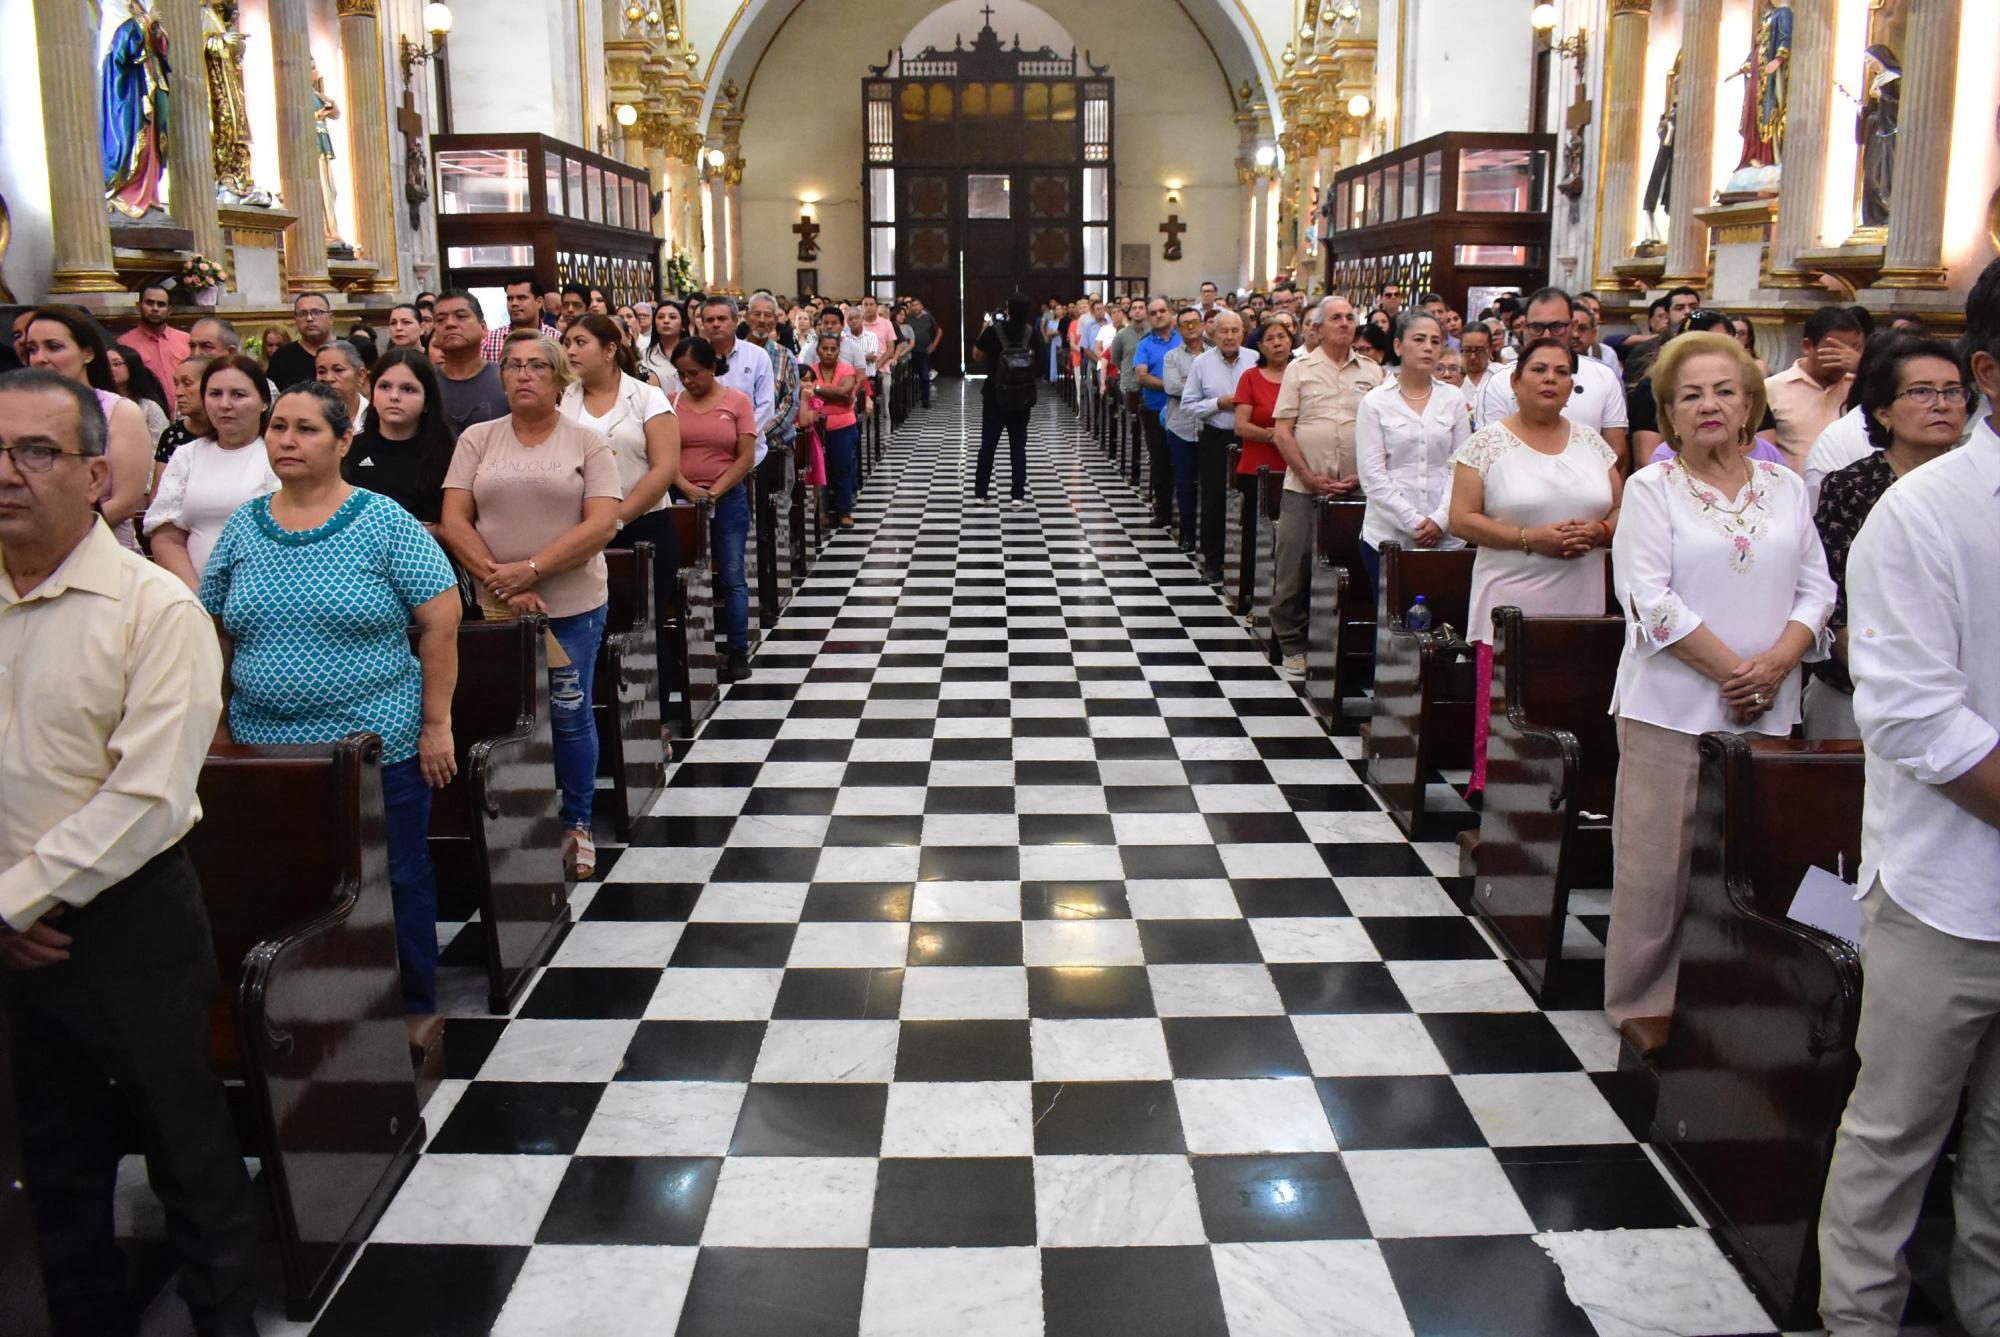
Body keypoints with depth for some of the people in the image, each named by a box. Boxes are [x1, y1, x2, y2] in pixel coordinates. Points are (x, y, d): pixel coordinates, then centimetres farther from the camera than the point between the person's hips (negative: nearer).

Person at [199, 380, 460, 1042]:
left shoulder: (383, 522, -6)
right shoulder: (243, 527, 6)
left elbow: (441, 622, -7)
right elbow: (216, 632, 14)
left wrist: (436, 726, -9)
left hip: (379, 745, -3)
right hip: (264, 747, 4)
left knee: (398, 880, 8)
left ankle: (414, 1007, 26)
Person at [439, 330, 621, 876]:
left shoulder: (587, 442, 1)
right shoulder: (477, 439, 6)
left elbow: (602, 524, -10)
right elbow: (454, 522, -1)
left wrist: (531, 569, -18)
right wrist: (501, 581, -13)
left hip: (573, 605, -1)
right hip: (496, 606, 2)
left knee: (569, 714, 5)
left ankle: (576, 826, 20)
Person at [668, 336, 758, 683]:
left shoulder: (737, 401, 0)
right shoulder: (672, 402, 5)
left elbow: (746, 457, -4)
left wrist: (715, 491, -12)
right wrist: (686, 487, -15)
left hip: (728, 498, -2)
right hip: (681, 499, 2)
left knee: (731, 576, -1)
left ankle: (738, 652, 5)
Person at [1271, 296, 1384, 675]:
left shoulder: (1372, 372, 9)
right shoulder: (1300, 369, 4)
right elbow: (1282, 431, -1)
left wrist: (1362, 476, -6)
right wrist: (1310, 477, -8)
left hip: (1355, 490, 2)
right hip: (1303, 488, -2)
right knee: (1293, 571, -1)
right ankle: (1293, 646, 12)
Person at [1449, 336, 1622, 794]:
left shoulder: (1592, 442, 14)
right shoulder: (1487, 443, 1)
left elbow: (1622, 512, 17)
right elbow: (1462, 519, -5)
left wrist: (1599, 531, -6)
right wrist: (1531, 538, -14)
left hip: (1581, 606, 3)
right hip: (1510, 605, -3)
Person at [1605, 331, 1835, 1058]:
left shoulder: (1786, 488, 11)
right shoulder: (1652, 488, -1)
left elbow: (1816, 590, 8)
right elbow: (1650, 600, -11)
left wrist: (1775, 664, -10)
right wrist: (1731, 670, -14)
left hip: (1768, 712, 4)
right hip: (1672, 708, -3)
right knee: (1658, 861, 0)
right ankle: (1644, 1002, 13)